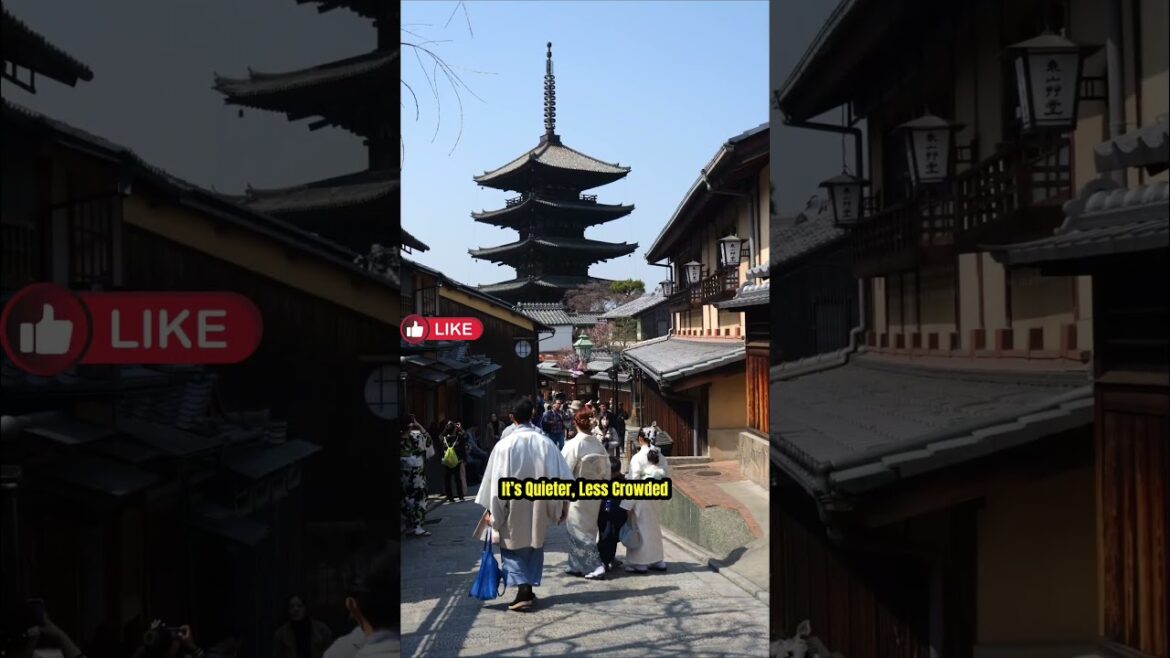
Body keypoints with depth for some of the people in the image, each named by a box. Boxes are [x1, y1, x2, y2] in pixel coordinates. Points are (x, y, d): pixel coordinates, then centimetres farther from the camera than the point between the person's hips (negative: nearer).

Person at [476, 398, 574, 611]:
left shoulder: (505, 444, -13)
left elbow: (496, 479, -10)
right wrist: (563, 505, 6)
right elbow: (561, 476, -4)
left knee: (513, 549, 7)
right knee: (534, 546, 18)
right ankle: (528, 590, 20)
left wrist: (490, 509, -2)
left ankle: (523, 589, -11)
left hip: (513, 508, -2)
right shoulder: (546, 443, -6)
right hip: (539, 506, 3)